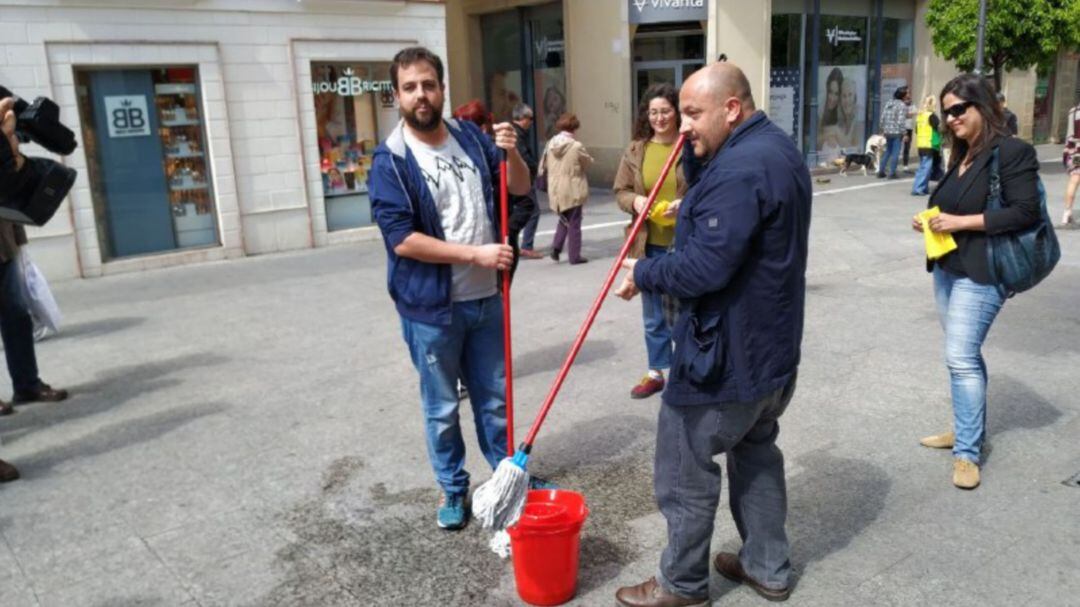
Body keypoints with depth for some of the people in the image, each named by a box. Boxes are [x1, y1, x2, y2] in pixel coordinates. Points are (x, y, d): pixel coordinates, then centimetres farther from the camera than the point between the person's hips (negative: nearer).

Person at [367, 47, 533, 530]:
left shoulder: (471, 137, 3)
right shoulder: (390, 162, -12)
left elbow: (520, 188, 8)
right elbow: (402, 240, -19)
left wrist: (511, 152, -13)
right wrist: (475, 254, -21)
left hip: (485, 299, 4)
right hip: (431, 308, -4)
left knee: (494, 397, 19)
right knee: (441, 408, 12)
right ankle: (453, 489, 30)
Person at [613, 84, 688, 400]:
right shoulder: (635, 150, 3)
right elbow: (620, 191, 8)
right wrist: (634, 200, -13)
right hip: (649, 245, 4)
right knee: (653, 316, 16)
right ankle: (656, 372, 31)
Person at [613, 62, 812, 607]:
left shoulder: (739, 168, -25)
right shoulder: (779, 148, 10)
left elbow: (706, 267, -29)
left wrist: (643, 273, -14)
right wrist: (694, 211, 8)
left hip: (726, 353, -11)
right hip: (772, 344, 11)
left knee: (684, 467, 4)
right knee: (756, 449, 21)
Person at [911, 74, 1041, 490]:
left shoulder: (1012, 152, -11)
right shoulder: (962, 154, 14)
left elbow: (1025, 212, -19)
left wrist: (960, 222, -21)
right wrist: (932, 221, 4)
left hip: (980, 273, -8)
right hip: (947, 268, 8)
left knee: (961, 358, -10)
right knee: (964, 354, 15)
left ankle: (967, 452, -2)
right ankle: (968, 429, 27)